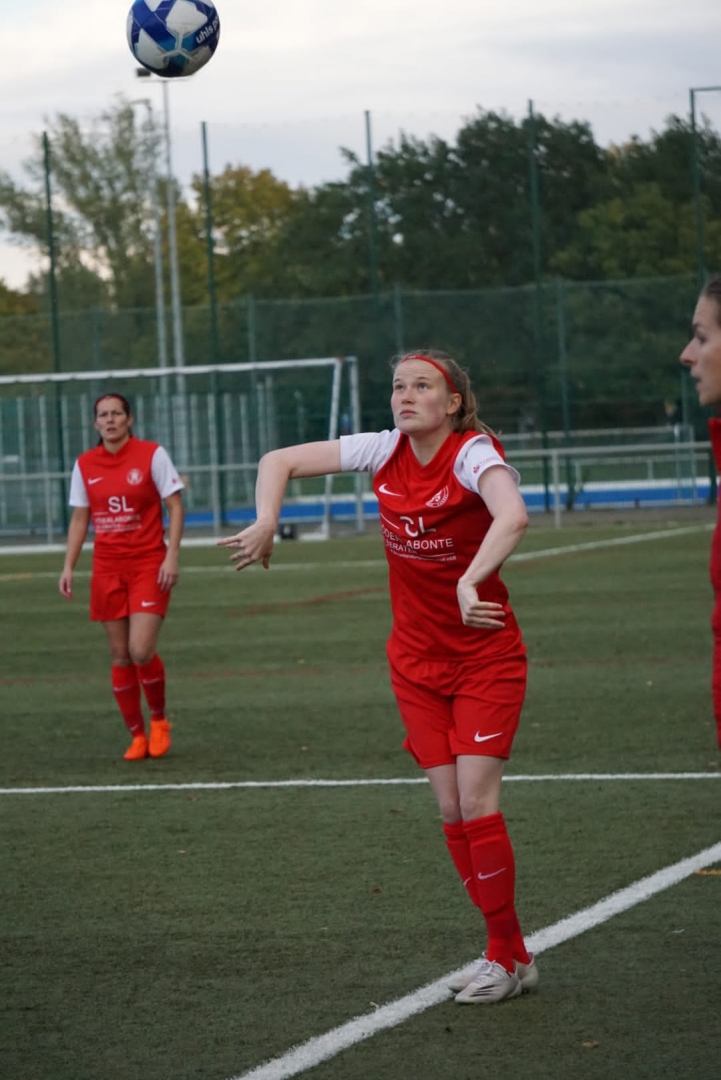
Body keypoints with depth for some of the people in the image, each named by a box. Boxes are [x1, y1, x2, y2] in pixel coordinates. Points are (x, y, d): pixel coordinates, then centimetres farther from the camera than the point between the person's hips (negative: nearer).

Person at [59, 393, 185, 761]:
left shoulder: (151, 455, -5)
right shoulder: (84, 465, 6)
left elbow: (175, 507, -5)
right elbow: (79, 518, 13)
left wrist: (171, 557, -14)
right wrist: (68, 566, 4)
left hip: (148, 565, -4)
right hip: (107, 569, 4)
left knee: (141, 651, -14)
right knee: (120, 656, 3)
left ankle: (159, 720, 11)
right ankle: (137, 736, 14)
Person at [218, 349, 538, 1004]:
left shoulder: (474, 454, -19)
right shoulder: (385, 452, -3)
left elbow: (513, 515, -42)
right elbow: (281, 461, 3)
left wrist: (471, 582, -55)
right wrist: (266, 523, -14)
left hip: (486, 657, -5)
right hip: (416, 661, 5)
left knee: (477, 803, -12)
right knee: (451, 809, 2)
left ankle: (508, 958, 1)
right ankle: (509, 953, 13)